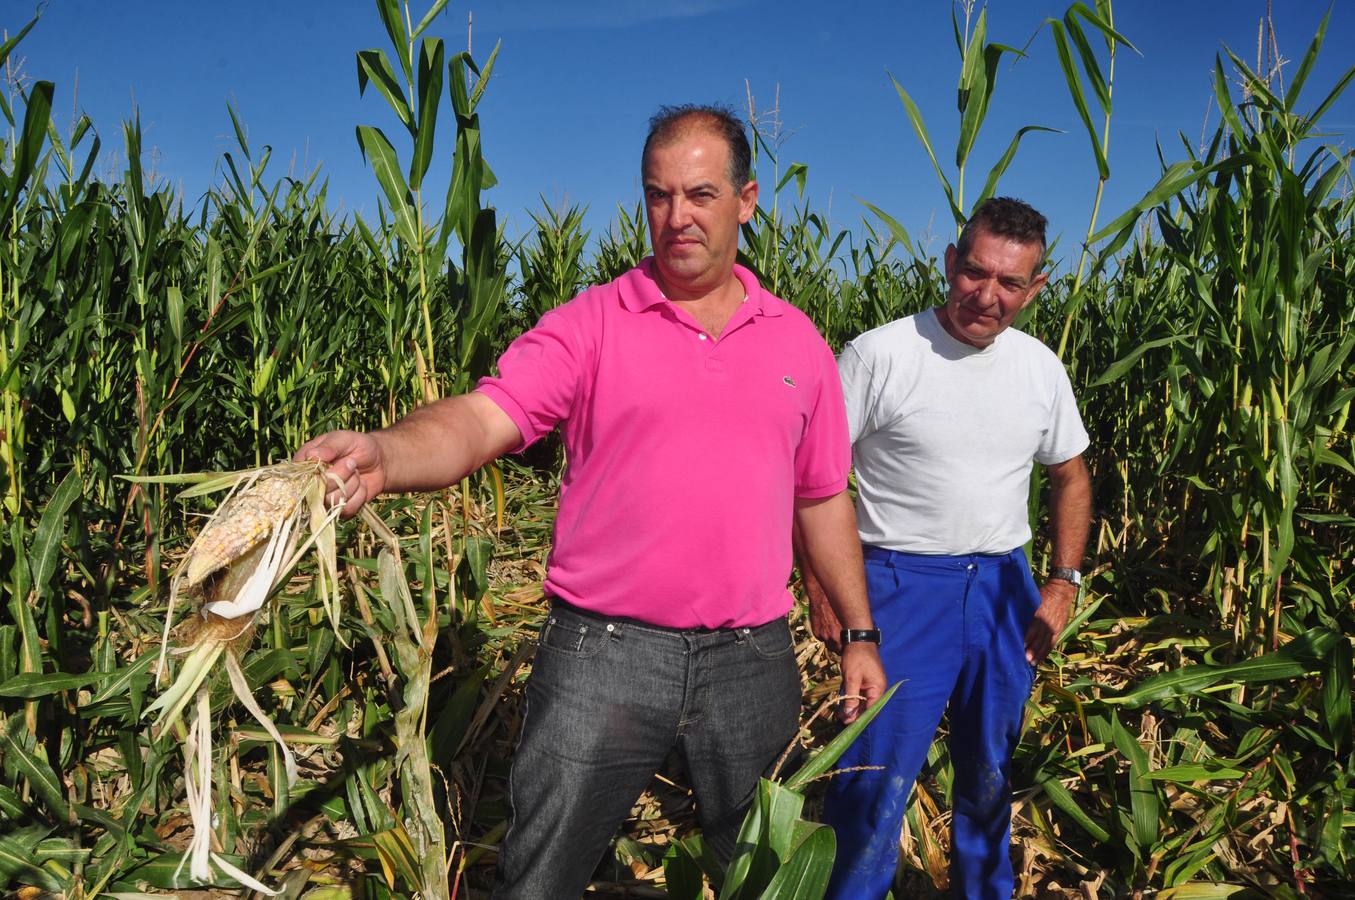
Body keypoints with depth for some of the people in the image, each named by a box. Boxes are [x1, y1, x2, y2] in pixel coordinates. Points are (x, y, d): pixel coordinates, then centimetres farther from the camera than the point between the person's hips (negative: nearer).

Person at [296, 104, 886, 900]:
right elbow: (480, 419, -18)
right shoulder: (590, 324, -4)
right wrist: (382, 455, -39)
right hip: (604, 654, -3)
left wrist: (859, 634, 16)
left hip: (752, 658, 3)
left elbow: (823, 499, 14)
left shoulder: (797, 341, 7)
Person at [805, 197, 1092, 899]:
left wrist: (1064, 581, 4)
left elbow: (1070, 477, 15)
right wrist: (821, 590, -14)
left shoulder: (1042, 368, 3)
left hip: (1005, 588, 5)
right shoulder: (878, 354, -13)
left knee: (991, 775, 19)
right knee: (877, 778, -7)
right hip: (902, 583, -5)